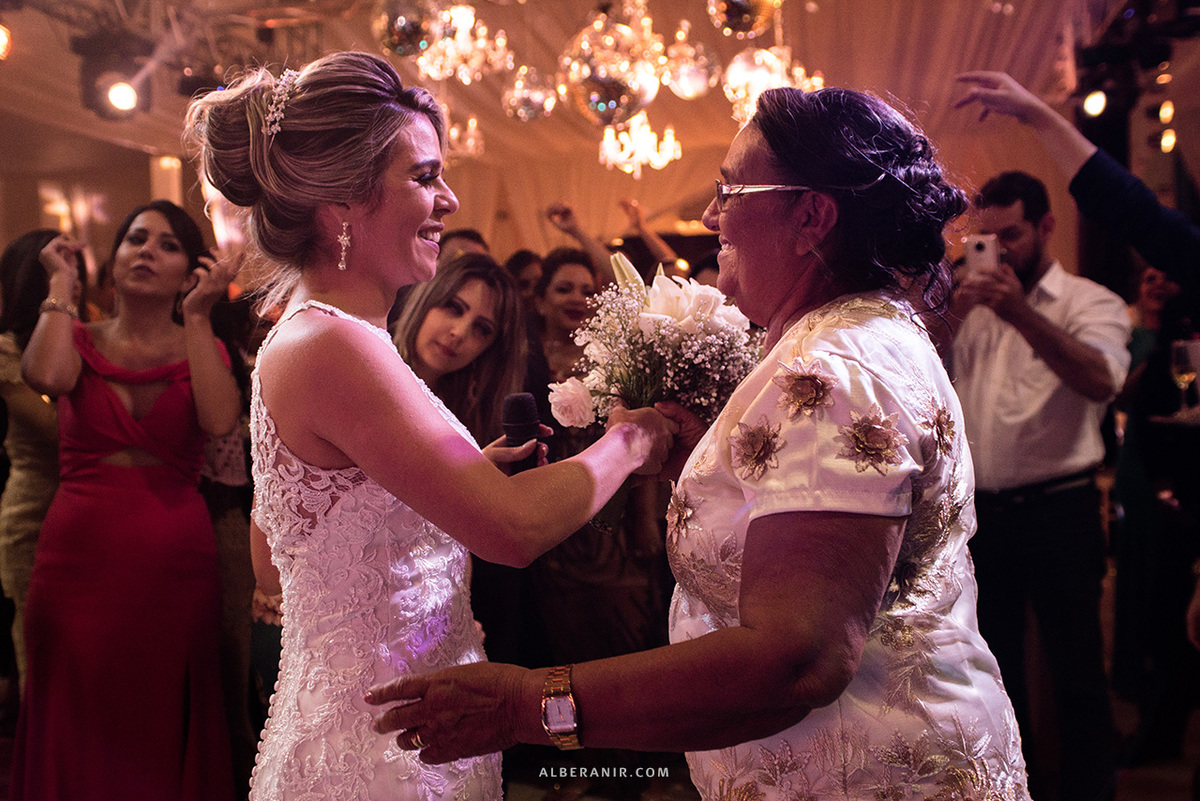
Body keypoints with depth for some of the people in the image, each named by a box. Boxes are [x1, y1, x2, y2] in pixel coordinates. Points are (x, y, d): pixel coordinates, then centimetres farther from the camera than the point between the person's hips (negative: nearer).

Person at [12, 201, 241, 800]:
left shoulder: (202, 350, 8)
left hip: (175, 563, 0)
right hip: (79, 554, 0)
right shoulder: (79, 340, 8)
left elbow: (220, 419, -14)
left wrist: (197, 316, -8)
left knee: (164, 731, 7)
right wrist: (61, 284, -5)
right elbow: (47, 376, -18)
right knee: (78, 733, 6)